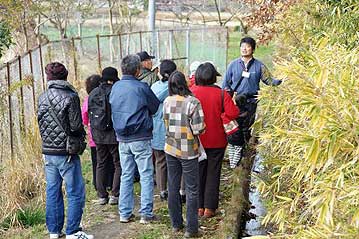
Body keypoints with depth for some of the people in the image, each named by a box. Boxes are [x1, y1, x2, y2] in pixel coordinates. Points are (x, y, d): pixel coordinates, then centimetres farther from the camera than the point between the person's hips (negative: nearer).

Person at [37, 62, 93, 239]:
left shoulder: (42, 98, 5)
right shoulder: (70, 97, -12)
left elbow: (40, 122, 11)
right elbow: (76, 126, -15)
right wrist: (81, 135, 6)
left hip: (48, 151, 6)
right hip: (66, 153, -6)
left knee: (52, 192, 13)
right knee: (76, 193, 2)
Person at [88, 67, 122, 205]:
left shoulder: (93, 94, 6)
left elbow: (90, 115, 11)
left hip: (98, 135, 5)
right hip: (114, 133, -5)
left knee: (101, 164, 14)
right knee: (119, 164, 5)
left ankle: (101, 196, 14)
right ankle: (115, 195, 2)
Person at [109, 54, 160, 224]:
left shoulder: (115, 87, 4)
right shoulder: (141, 87, -12)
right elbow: (156, 107, 0)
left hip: (122, 139, 5)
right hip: (141, 138, -5)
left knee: (126, 176, 13)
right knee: (146, 176, 3)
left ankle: (124, 213, 16)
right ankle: (146, 214, 4)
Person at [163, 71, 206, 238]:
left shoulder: (166, 102, -2)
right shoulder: (192, 102, -16)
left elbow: (166, 124, 6)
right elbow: (198, 129, -18)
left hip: (171, 149, 4)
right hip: (188, 151, -4)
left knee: (173, 188, 14)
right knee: (191, 190, 5)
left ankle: (176, 224, 24)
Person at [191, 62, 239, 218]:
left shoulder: (191, 93, -9)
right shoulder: (221, 93, -10)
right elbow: (233, 113, -14)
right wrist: (220, 116, 5)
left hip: (197, 140, 1)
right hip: (216, 141, -1)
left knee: (198, 173, 12)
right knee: (213, 173, 9)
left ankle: (198, 207, 17)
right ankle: (209, 208, 11)